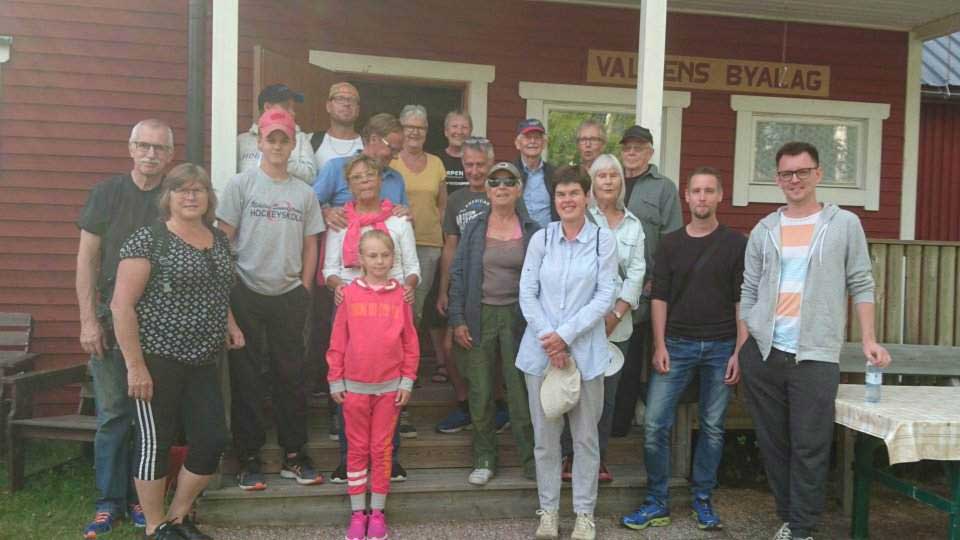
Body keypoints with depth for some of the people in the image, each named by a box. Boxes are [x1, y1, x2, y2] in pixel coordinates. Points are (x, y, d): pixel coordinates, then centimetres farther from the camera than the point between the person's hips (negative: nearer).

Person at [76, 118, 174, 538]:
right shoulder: (106, 193, 2)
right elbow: (86, 258, 1)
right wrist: (88, 320, -4)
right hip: (111, 319, 0)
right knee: (112, 413, 3)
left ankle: (143, 498, 18)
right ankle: (109, 500, 15)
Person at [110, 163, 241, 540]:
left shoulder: (219, 240, 12)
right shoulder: (148, 239, -8)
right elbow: (121, 305, -12)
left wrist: (229, 324, 7)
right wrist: (135, 365, -15)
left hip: (203, 362, 6)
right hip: (157, 359, -6)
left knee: (212, 441, 5)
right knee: (155, 443, 5)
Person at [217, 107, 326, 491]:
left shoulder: (304, 193, 8)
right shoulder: (241, 185, 1)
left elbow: (310, 246, 11)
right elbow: (224, 240, -1)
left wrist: (304, 290, 3)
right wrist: (227, 292, -5)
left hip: (289, 296, 2)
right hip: (246, 293, -2)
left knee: (291, 375, 7)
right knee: (246, 377, 3)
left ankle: (293, 455, 18)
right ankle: (249, 459, 14)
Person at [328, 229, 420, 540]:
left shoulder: (400, 296, -2)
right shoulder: (349, 294, -3)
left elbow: (410, 343, 1)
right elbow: (337, 342, 0)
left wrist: (407, 381, -1)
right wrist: (336, 381, -1)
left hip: (390, 386, 0)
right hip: (354, 386, 0)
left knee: (382, 448, 9)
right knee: (357, 448, 10)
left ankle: (378, 512, 22)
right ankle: (357, 512, 22)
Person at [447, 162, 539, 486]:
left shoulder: (532, 231, 4)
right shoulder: (474, 228, 5)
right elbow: (458, 273, 3)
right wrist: (457, 319, -3)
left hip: (517, 316, -1)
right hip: (479, 316, 1)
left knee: (521, 391, 0)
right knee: (480, 391, 7)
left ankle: (530, 459, 14)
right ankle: (484, 459, 21)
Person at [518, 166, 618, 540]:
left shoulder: (603, 240, -1)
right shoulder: (541, 238, 3)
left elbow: (605, 297, -6)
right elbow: (527, 294, 0)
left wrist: (566, 334, -13)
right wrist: (548, 339, -11)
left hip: (585, 350, -1)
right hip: (541, 350, 1)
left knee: (585, 435, 7)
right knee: (545, 435, 8)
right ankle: (548, 510, 23)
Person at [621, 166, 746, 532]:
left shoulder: (735, 244, 2)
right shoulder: (670, 243, 6)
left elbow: (742, 302, 0)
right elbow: (660, 297, 5)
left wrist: (739, 352, -6)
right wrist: (659, 345, -4)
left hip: (720, 347, -1)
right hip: (676, 344, 1)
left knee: (713, 427, 7)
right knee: (655, 424, -3)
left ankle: (702, 500, 23)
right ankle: (656, 502, 11)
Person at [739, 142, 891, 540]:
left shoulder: (845, 224, 4)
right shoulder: (763, 231, 10)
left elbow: (861, 285, 4)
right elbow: (749, 293, 10)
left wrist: (868, 339, -6)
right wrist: (740, 348, 6)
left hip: (815, 355, -3)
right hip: (762, 353, 3)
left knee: (810, 448, -2)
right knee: (773, 444, 10)